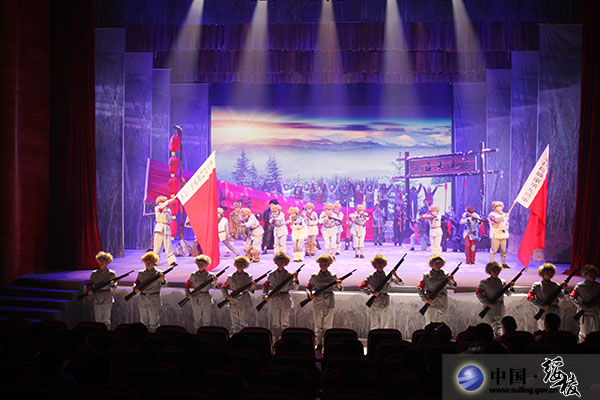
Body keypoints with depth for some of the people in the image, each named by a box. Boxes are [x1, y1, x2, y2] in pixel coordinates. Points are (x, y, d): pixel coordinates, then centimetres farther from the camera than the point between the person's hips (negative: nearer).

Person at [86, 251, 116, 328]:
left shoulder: (111, 273, 1)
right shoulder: (94, 273, 7)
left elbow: (114, 287, 5)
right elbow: (90, 284, 14)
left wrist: (112, 284, -18)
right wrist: (89, 290, -6)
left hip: (107, 299, -2)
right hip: (97, 299, 2)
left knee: (106, 320, -4)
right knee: (97, 320, 5)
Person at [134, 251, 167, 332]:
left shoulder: (158, 273, -5)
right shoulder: (141, 273, 7)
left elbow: (163, 283, -17)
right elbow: (136, 282, 11)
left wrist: (162, 279, -42)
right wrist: (136, 288, -13)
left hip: (154, 300, -4)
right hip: (143, 300, 4)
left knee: (153, 323, -1)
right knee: (143, 322, 12)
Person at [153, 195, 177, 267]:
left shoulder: (168, 210, 16)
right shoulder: (156, 208, 9)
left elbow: (170, 218, 5)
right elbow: (161, 207, -13)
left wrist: (166, 212, -7)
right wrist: (169, 201, -18)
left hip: (167, 228, 2)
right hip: (159, 228, -2)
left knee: (168, 245, -3)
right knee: (157, 245, -5)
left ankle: (172, 261, -7)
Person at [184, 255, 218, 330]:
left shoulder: (209, 275, -3)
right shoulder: (193, 275, 5)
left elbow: (214, 286, -14)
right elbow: (186, 286, 13)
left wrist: (215, 281, -36)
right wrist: (188, 293, -5)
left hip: (205, 299, -3)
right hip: (195, 298, 3)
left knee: (206, 319, 1)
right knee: (197, 318, 10)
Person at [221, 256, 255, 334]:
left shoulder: (248, 277, 0)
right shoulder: (231, 277, 2)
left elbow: (250, 289, 5)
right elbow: (223, 288, 10)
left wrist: (253, 287, -17)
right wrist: (227, 296, -5)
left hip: (244, 302, -1)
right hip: (233, 302, 2)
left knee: (243, 323, 1)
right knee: (234, 323, 8)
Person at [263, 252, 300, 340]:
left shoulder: (289, 274, -2)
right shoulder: (272, 275, 3)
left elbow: (294, 288, -9)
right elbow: (265, 285, 10)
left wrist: (296, 279, -25)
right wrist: (265, 295, -6)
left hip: (286, 300, -1)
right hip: (275, 299, 2)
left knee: (285, 322, 2)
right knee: (276, 322, 6)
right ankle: (276, 340, 14)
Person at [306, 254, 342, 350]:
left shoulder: (333, 276, 4)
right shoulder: (314, 276, 5)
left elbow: (339, 288, 10)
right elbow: (309, 287, 11)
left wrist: (339, 285, -12)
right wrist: (309, 294, -9)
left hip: (329, 303, -1)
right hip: (317, 302, 1)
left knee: (328, 325, 1)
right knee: (318, 325, 5)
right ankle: (319, 344, 14)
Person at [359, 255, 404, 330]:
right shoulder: (371, 277, -2)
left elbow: (401, 283, 4)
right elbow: (361, 287, -8)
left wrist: (395, 275, -13)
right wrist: (372, 292, -19)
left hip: (385, 304, 2)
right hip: (374, 304, -2)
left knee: (384, 326, 6)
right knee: (374, 327, -2)